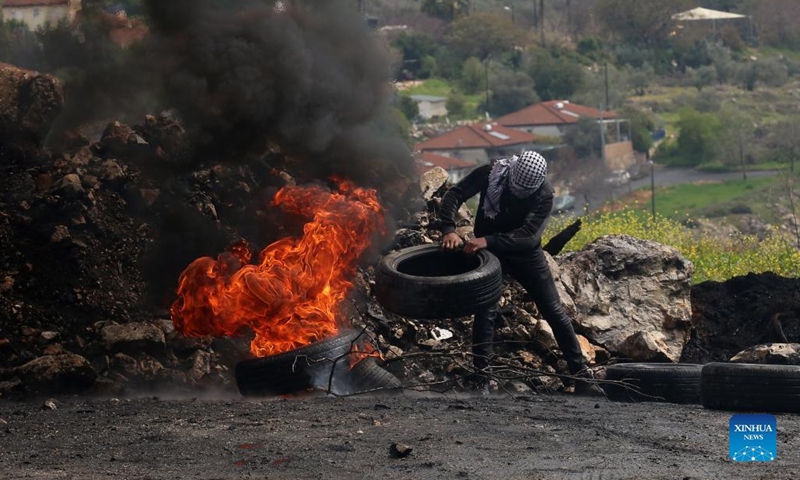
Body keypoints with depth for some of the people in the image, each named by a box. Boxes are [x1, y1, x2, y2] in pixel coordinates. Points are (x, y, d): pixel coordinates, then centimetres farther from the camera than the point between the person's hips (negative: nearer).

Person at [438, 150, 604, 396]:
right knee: (485, 312, -11)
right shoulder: (491, 173, -21)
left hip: (526, 253, 0)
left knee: (555, 312, 1)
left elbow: (527, 235, -31)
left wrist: (488, 240, -43)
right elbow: (454, 195, -21)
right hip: (488, 251, 0)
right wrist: (449, 230, -38)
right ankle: (481, 380, -2)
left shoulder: (544, 194, -23)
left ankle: (581, 375, 9)